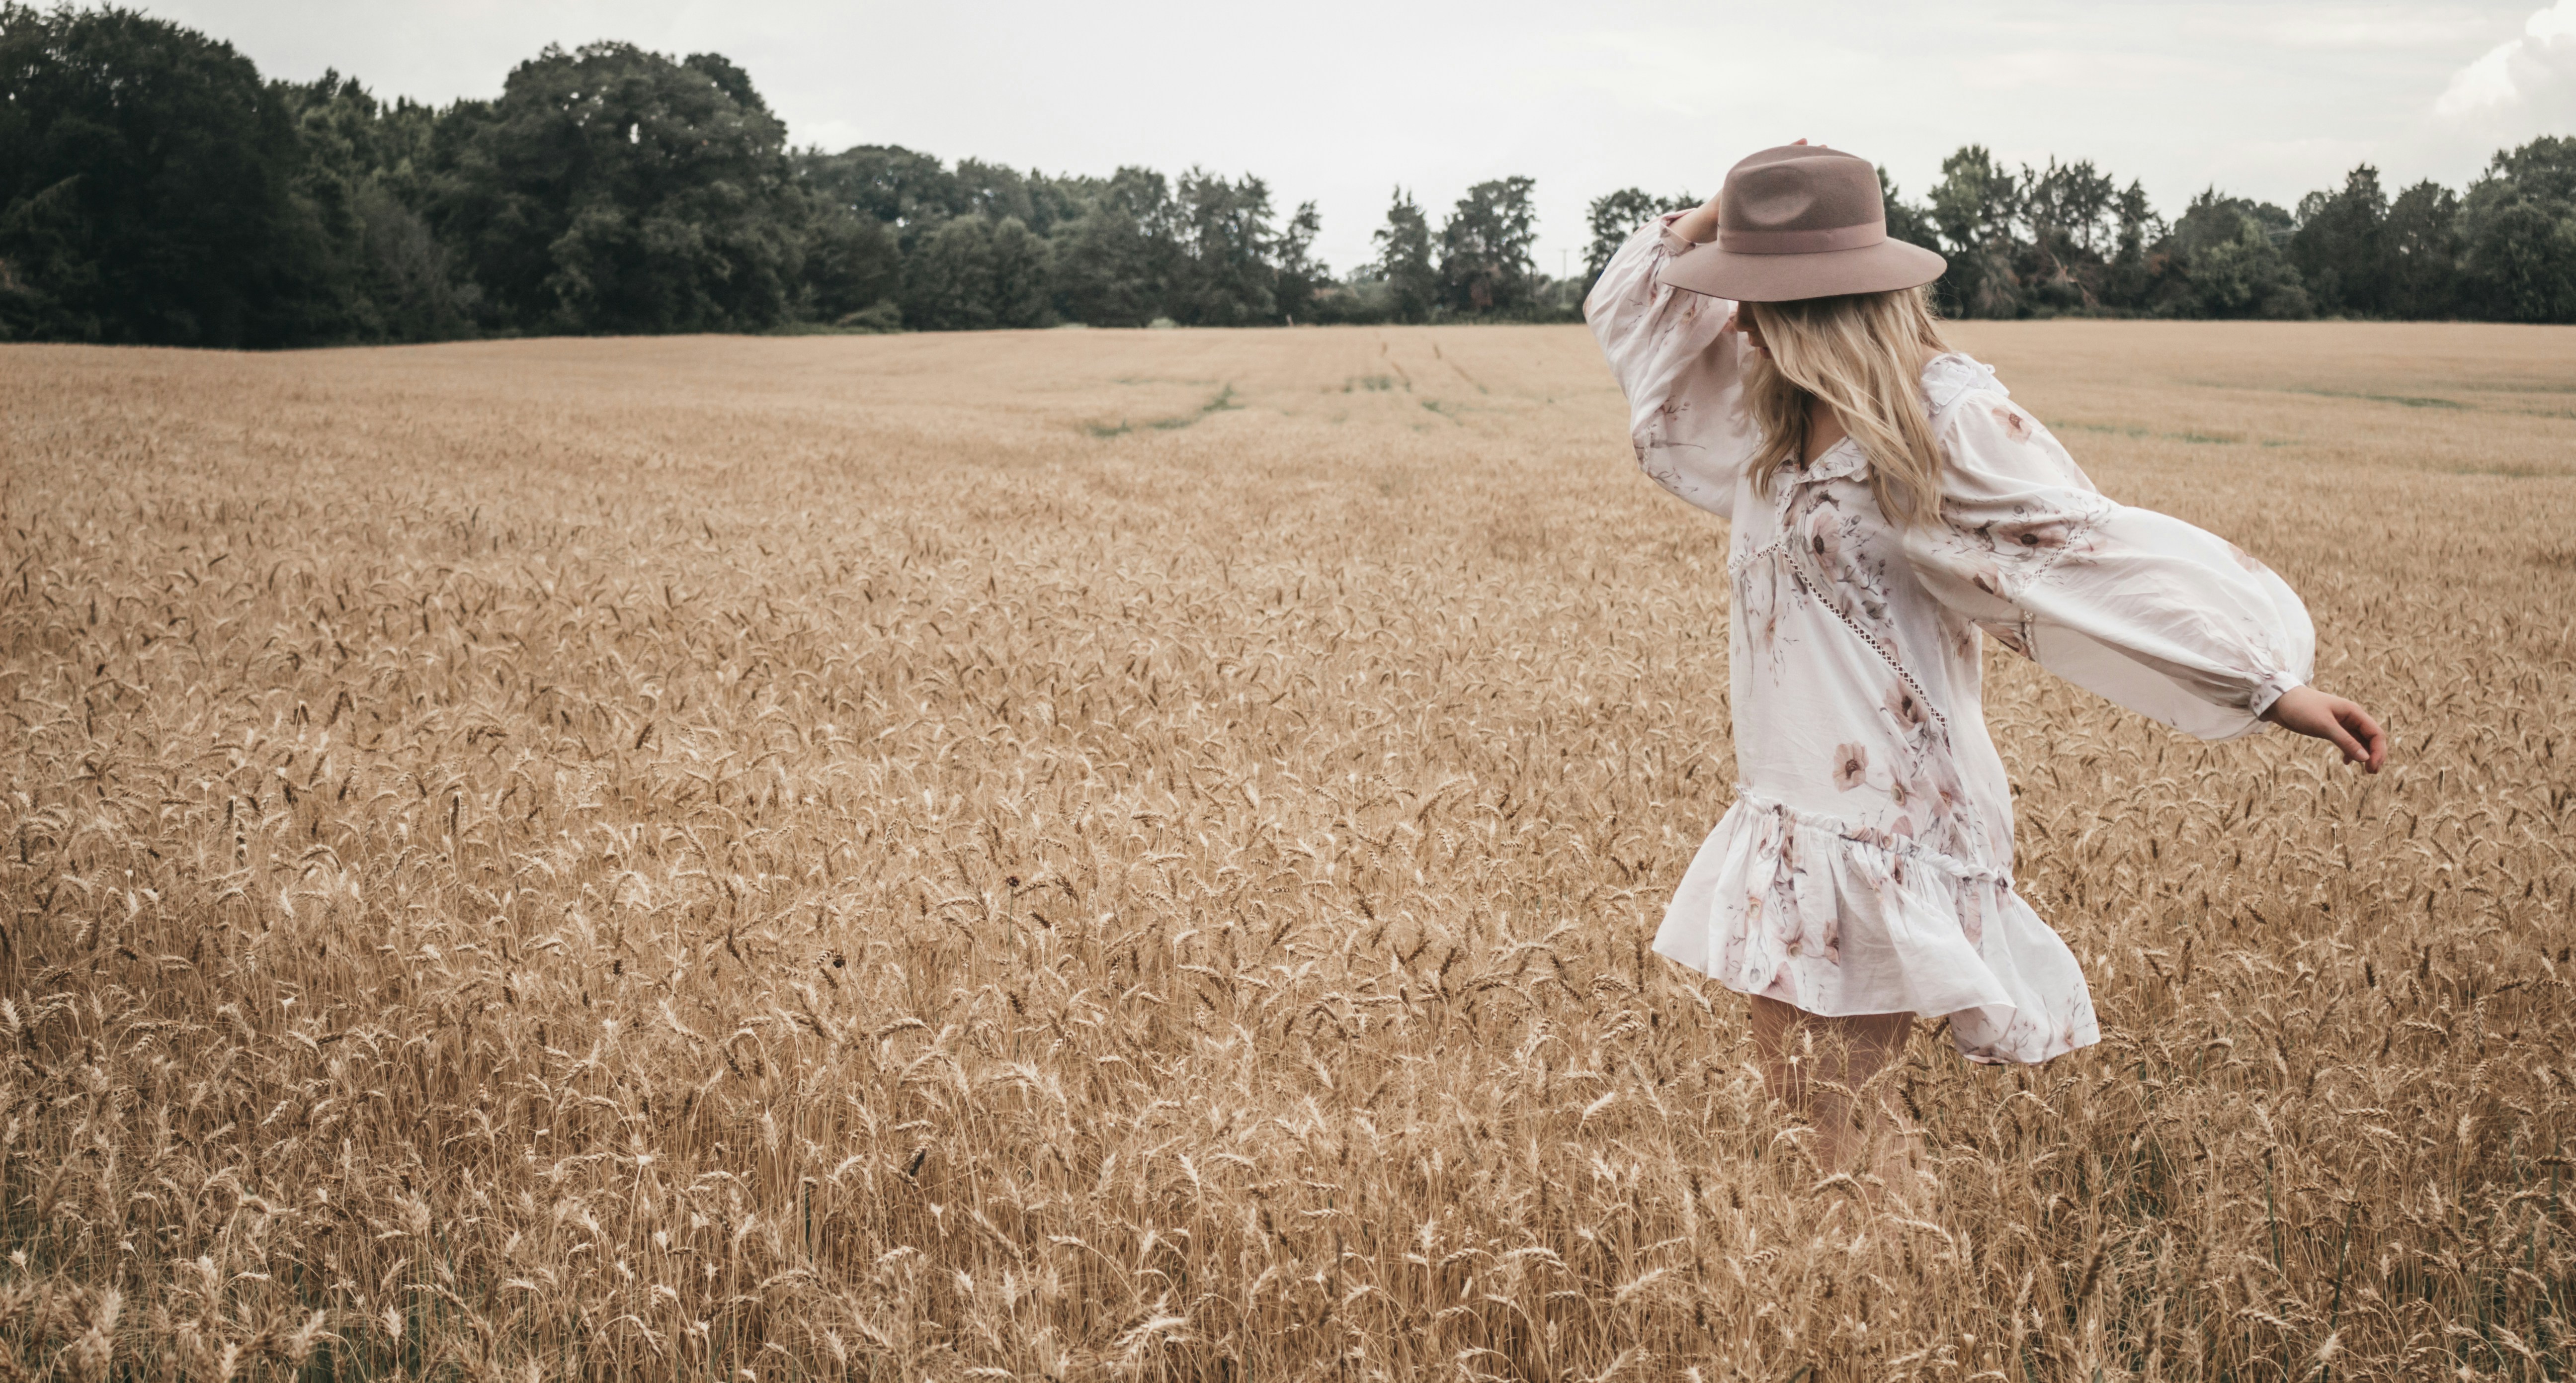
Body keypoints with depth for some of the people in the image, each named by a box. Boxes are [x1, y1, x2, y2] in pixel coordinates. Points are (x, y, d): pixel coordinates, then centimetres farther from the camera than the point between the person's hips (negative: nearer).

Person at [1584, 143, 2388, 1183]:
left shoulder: (1942, 416, -16)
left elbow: (2104, 554, -17)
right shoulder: (1772, 404, 7)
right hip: (1788, 803, 8)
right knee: (1788, 1085, 13)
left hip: (1886, 820, -8)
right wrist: (1718, 219, 2)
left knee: (1829, 1114, -5)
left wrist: (2272, 681, -19)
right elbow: (1635, 305, 19)